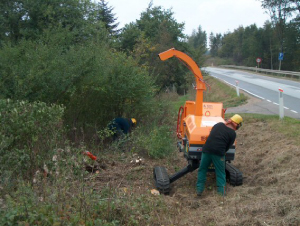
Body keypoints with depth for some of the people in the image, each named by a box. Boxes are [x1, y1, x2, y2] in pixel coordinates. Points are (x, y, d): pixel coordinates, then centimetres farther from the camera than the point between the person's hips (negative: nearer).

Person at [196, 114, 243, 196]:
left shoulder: (218, 124, 12)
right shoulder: (232, 133, 2)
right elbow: (228, 146, 5)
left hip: (207, 149, 3)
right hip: (219, 152, -3)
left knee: (202, 169, 15)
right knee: (220, 172, 12)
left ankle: (199, 190, 14)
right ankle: (221, 191, 11)